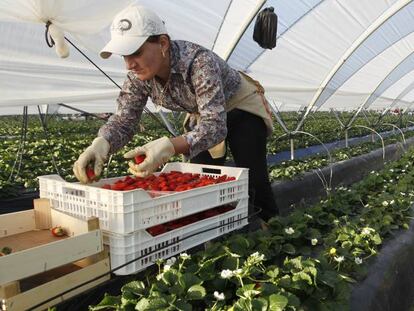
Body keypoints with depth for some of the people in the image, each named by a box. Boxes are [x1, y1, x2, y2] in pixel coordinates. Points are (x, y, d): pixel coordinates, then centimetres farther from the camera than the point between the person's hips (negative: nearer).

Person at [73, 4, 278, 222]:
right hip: (202, 116, 6)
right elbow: (124, 120, -17)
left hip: (241, 110, -5)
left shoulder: (199, 62, -37)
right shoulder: (138, 75, -18)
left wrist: (169, 146, -60)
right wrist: (101, 143, -40)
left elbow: (215, 125, -43)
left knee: (253, 184, -10)